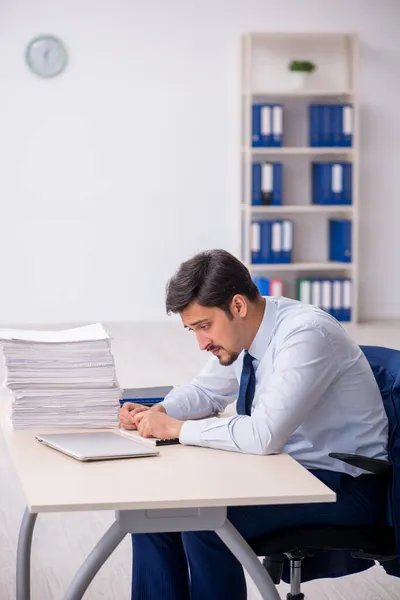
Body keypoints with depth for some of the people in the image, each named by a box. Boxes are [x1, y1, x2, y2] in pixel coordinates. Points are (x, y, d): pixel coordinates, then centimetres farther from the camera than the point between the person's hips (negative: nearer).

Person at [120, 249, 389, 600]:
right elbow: (207, 390, 17)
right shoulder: (244, 328, -1)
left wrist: (176, 428, -24)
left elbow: (264, 435, -35)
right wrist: (157, 413, -3)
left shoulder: (305, 335, -26)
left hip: (341, 485, -8)